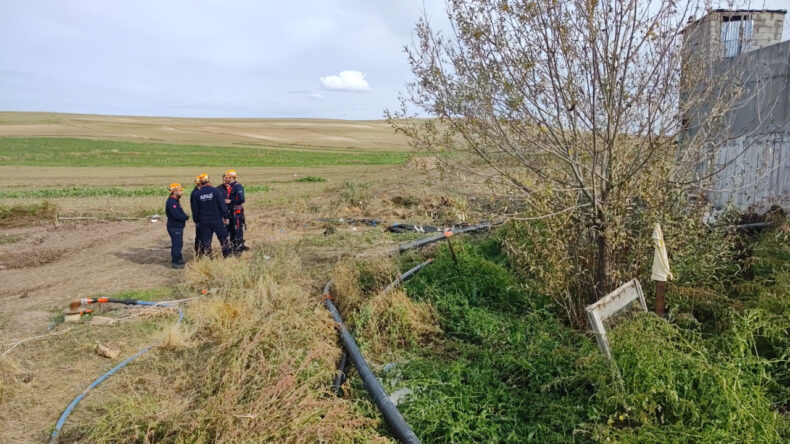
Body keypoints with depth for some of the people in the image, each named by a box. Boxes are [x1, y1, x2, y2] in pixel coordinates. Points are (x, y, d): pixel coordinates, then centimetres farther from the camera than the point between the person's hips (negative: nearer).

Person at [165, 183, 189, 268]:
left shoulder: (175, 201, 14)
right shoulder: (171, 202, -20)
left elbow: (180, 213, 18)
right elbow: (176, 215, -26)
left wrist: (184, 216, -1)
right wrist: (186, 217, -11)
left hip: (178, 227, 11)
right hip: (174, 227, -11)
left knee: (179, 244, 19)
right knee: (176, 244, -4)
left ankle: (179, 260, 31)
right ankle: (175, 262, 4)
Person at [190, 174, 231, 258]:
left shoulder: (196, 194, -1)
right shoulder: (215, 191, -8)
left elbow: (194, 210, 4)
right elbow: (222, 205, -7)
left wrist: (196, 221, 15)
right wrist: (224, 217, 3)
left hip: (203, 222, 2)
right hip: (217, 220, -2)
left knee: (205, 241, 7)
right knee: (223, 238, 10)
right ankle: (227, 255, 15)